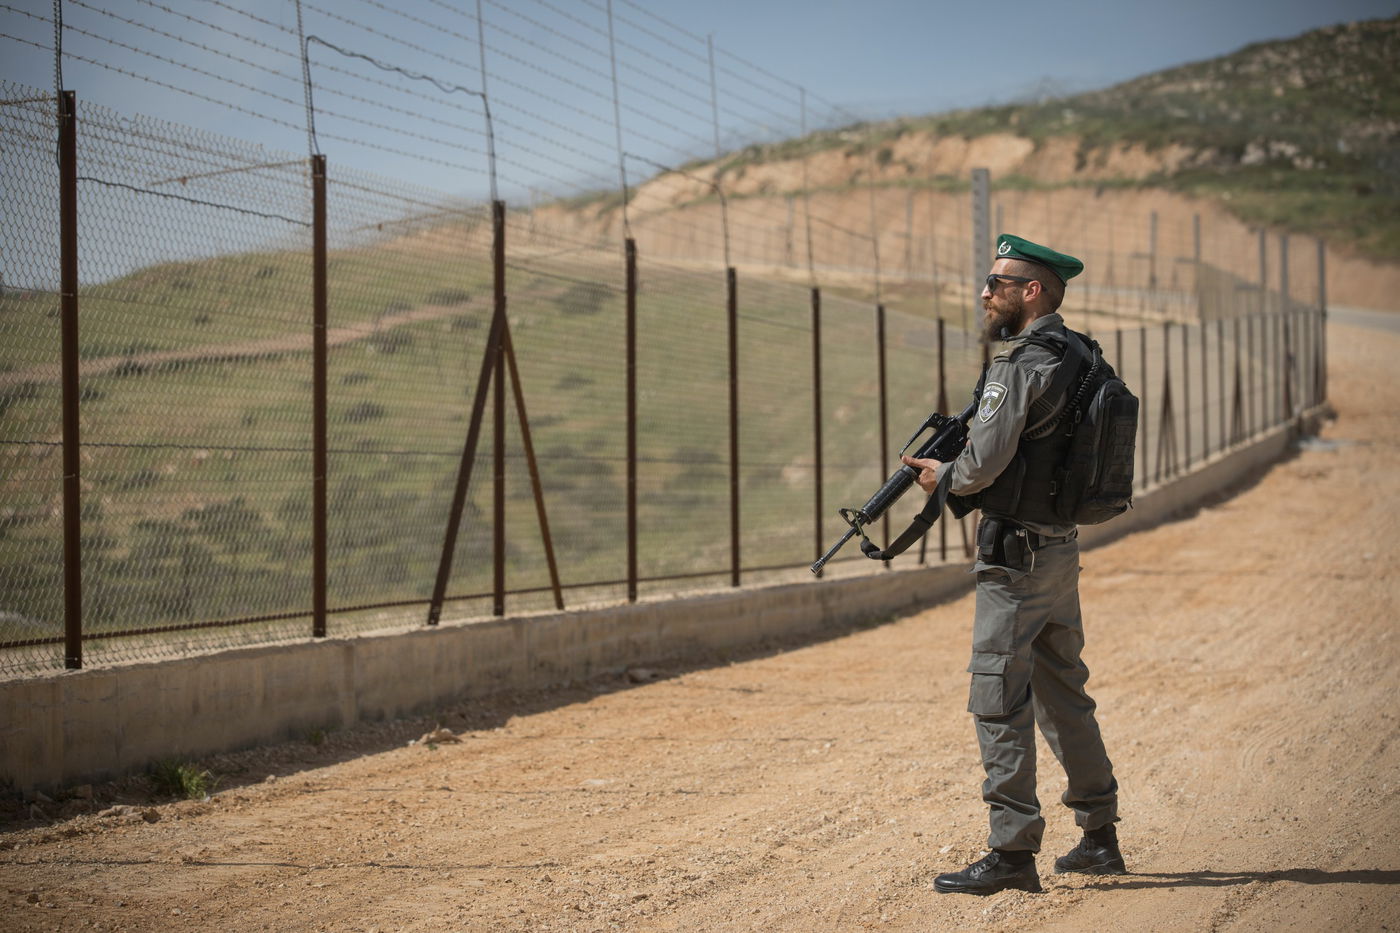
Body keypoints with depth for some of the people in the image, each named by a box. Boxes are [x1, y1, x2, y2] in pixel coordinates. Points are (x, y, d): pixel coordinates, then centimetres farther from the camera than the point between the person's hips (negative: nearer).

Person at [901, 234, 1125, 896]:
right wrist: (955, 465, 12)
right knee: (1062, 693, 17)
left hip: (1016, 553, -9)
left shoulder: (1020, 364, -16)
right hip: (1062, 547, 9)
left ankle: (1012, 853, -6)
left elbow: (984, 462, -20)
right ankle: (1100, 837, 23)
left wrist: (943, 476, 0)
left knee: (999, 701, -6)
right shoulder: (1075, 358, 12)